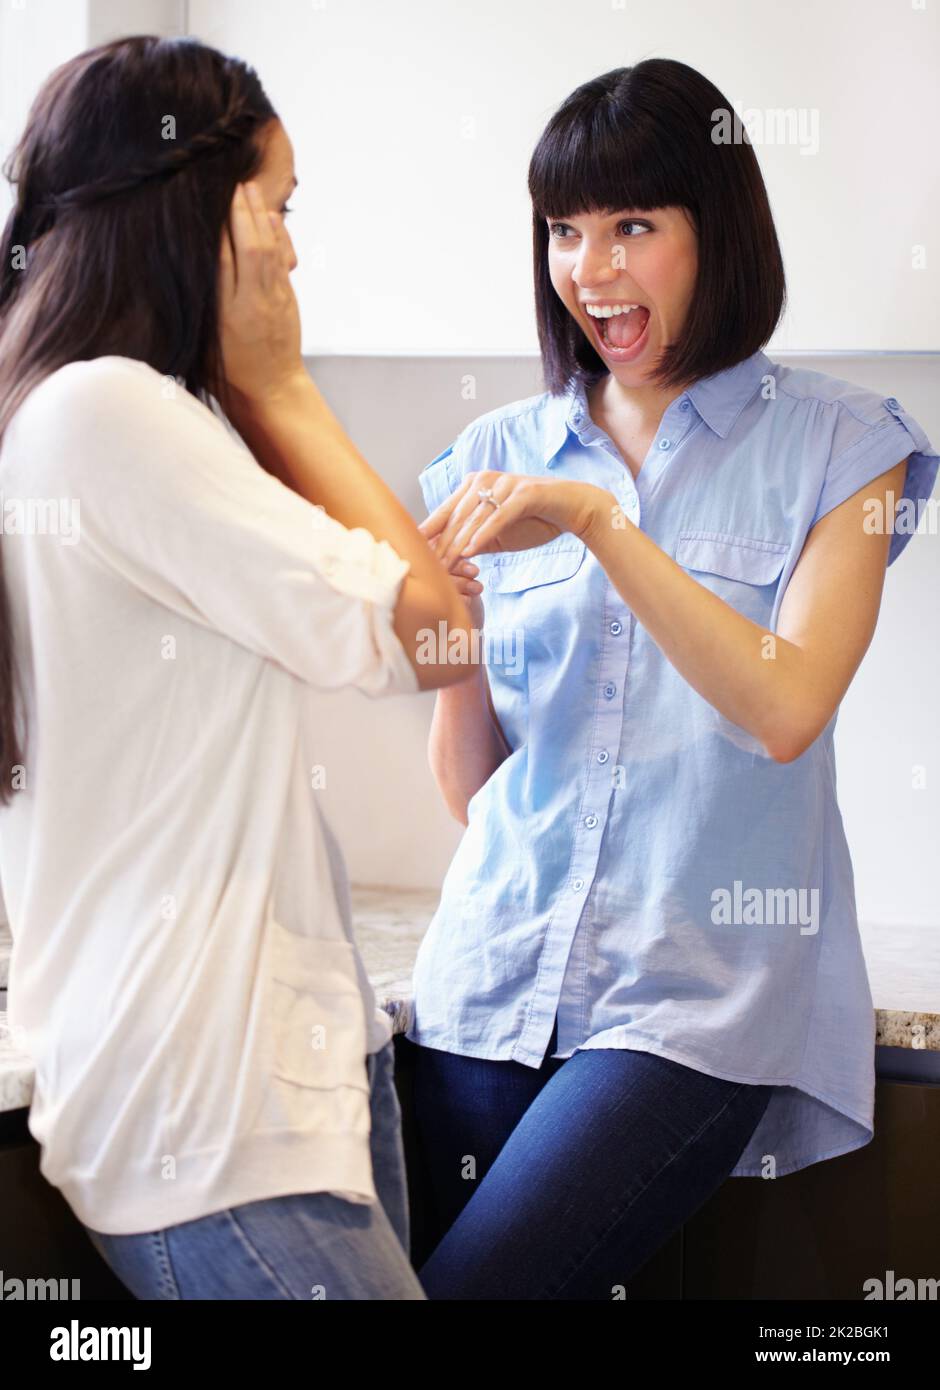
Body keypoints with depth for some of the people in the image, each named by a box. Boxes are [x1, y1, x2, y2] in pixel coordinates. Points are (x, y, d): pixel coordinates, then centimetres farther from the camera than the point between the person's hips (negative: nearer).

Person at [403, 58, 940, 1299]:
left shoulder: (836, 447, 1)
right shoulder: (498, 458, 9)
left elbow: (784, 712, -14)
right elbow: (470, 786, 9)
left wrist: (598, 520, -19)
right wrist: (449, 621, -11)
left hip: (700, 995, -4)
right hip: (499, 972, 4)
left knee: (473, 1284, -15)